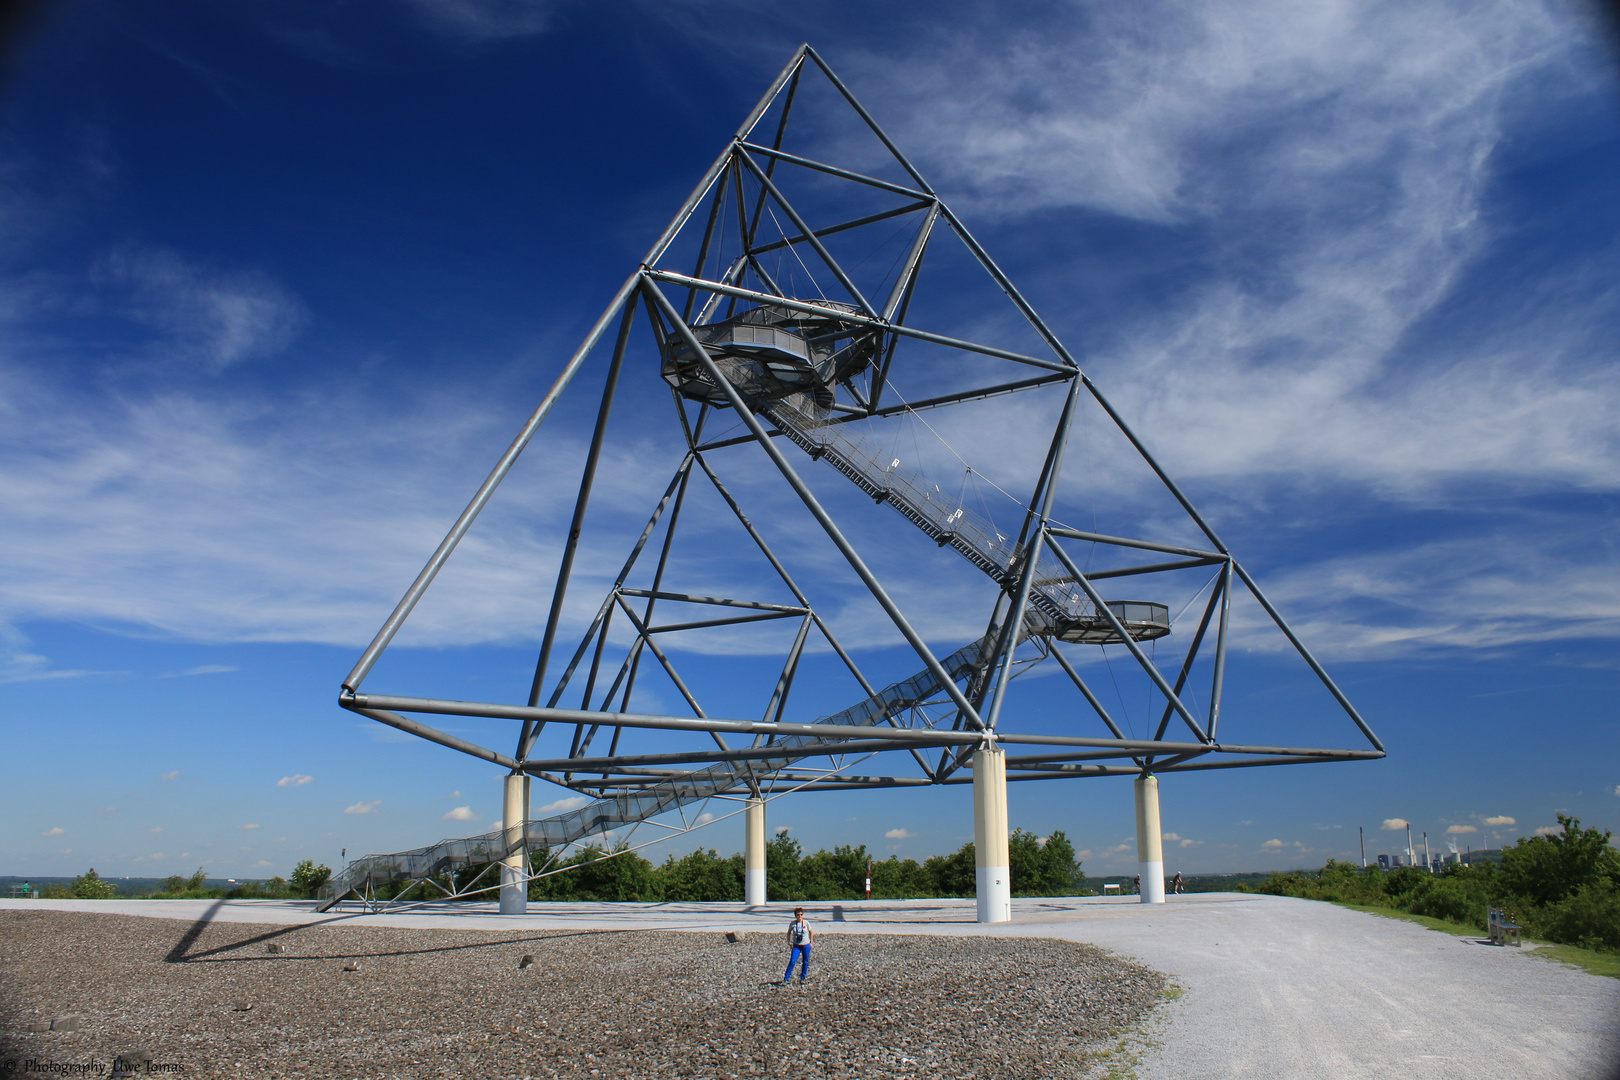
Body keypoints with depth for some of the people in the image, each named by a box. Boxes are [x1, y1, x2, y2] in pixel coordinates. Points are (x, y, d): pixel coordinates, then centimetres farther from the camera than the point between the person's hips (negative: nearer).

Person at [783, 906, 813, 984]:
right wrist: (789, 942, 2)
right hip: (796, 946, -1)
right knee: (792, 961, -10)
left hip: (806, 945, 1)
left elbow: (811, 932, 7)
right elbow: (789, 932, 9)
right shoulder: (792, 923, -6)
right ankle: (786, 979, -5)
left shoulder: (806, 923, -6)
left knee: (805, 962, 7)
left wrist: (811, 942, 5)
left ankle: (802, 978, 23)